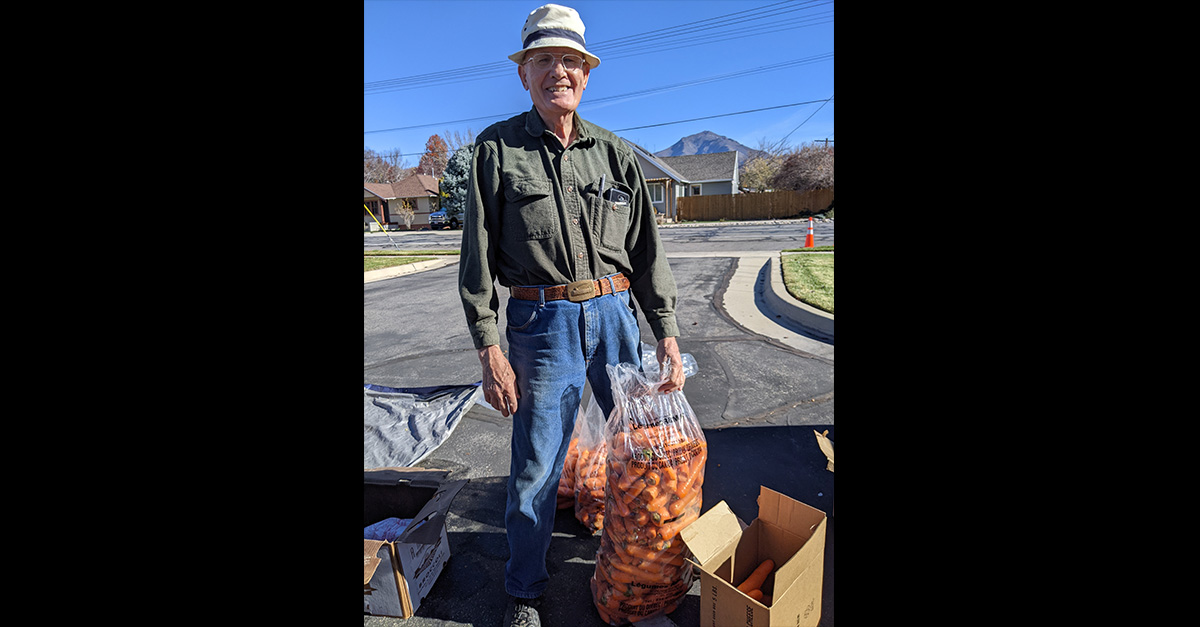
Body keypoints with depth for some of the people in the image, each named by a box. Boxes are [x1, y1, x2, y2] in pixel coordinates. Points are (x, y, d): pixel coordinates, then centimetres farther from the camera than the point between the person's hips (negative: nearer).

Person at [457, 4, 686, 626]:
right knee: (535, 465, 4)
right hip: (540, 322, -3)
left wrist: (667, 332, 1)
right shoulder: (497, 149, 2)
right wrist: (489, 347, -10)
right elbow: (478, 256, -3)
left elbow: (647, 249, 8)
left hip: (615, 313, 4)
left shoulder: (616, 154, 9)